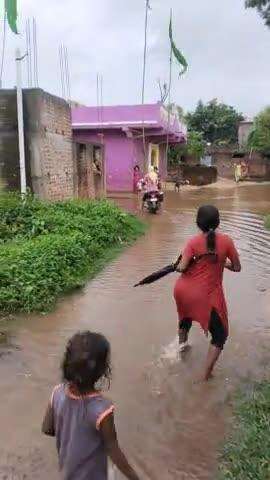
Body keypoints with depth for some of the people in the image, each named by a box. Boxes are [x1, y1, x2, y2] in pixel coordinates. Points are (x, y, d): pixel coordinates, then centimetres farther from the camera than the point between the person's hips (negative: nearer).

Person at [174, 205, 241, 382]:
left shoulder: (193, 242, -9)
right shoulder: (226, 241, -9)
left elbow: (182, 268, -15)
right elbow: (237, 268, -2)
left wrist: (179, 265, 8)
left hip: (184, 290, 3)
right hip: (208, 295, -3)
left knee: (186, 314, 36)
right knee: (220, 335, 14)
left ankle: (182, 343, 57)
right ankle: (207, 375, 12)